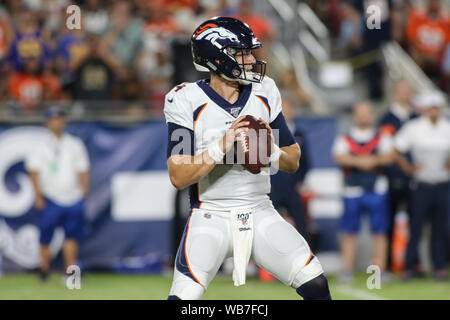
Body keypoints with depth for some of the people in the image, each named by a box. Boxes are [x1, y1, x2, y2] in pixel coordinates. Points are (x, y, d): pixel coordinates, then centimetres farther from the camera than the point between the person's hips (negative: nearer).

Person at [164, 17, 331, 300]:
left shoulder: (264, 94, 3)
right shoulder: (188, 101, -10)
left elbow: (293, 163, 8)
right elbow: (178, 177, -15)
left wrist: (271, 149, -14)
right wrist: (222, 147, -26)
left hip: (260, 213, 4)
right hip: (211, 217, -4)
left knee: (315, 284, -10)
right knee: (184, 296, -21)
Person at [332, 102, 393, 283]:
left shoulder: (382, 139, 12)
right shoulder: (344, 140, 9)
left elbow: (388, 157, -4)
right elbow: (339, 157, -9)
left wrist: (373, 160, -22)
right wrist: (360, 161, -22)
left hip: (377, 191, 1)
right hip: (352, 191, 0)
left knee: (379, 232, -3)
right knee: (349, 232, -2)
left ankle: (380, 270, 0)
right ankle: (347, 270, 2)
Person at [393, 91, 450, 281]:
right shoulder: (413, 128, -2)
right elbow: (396, 150, 3)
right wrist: (407, 167, -4)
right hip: (421, 185, -2)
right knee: (416, 226, -2)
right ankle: (409, 267, 5)